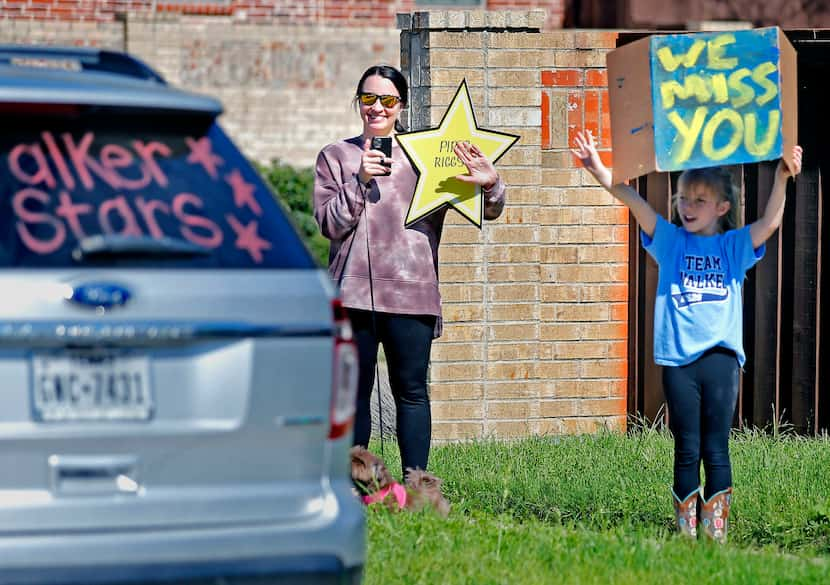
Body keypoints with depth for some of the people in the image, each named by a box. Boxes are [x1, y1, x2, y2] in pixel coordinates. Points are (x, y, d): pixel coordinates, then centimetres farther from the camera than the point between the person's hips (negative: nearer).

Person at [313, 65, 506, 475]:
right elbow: (330, 223, 3)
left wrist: (491, 185, -13)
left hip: (411, 291, -1)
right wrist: (360, 181, -9)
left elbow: (487, 212, 9)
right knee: (353, 391, 3)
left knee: (411, 390, 0)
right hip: (353, 290, 1)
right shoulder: (335, 157, 13)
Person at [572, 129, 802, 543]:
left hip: (720, 356, -1)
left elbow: (770, 222, -6)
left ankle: (716, 531, 3)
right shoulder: (670, 241, 10)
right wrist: (599, 171, -14)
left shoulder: (734, 247, 9)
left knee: (716, 450, 0)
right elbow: (633, 201, -1)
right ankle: (685, 533, 6)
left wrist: (782, 178, -21)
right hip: (677, 359, 1)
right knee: (686, 451, 3)